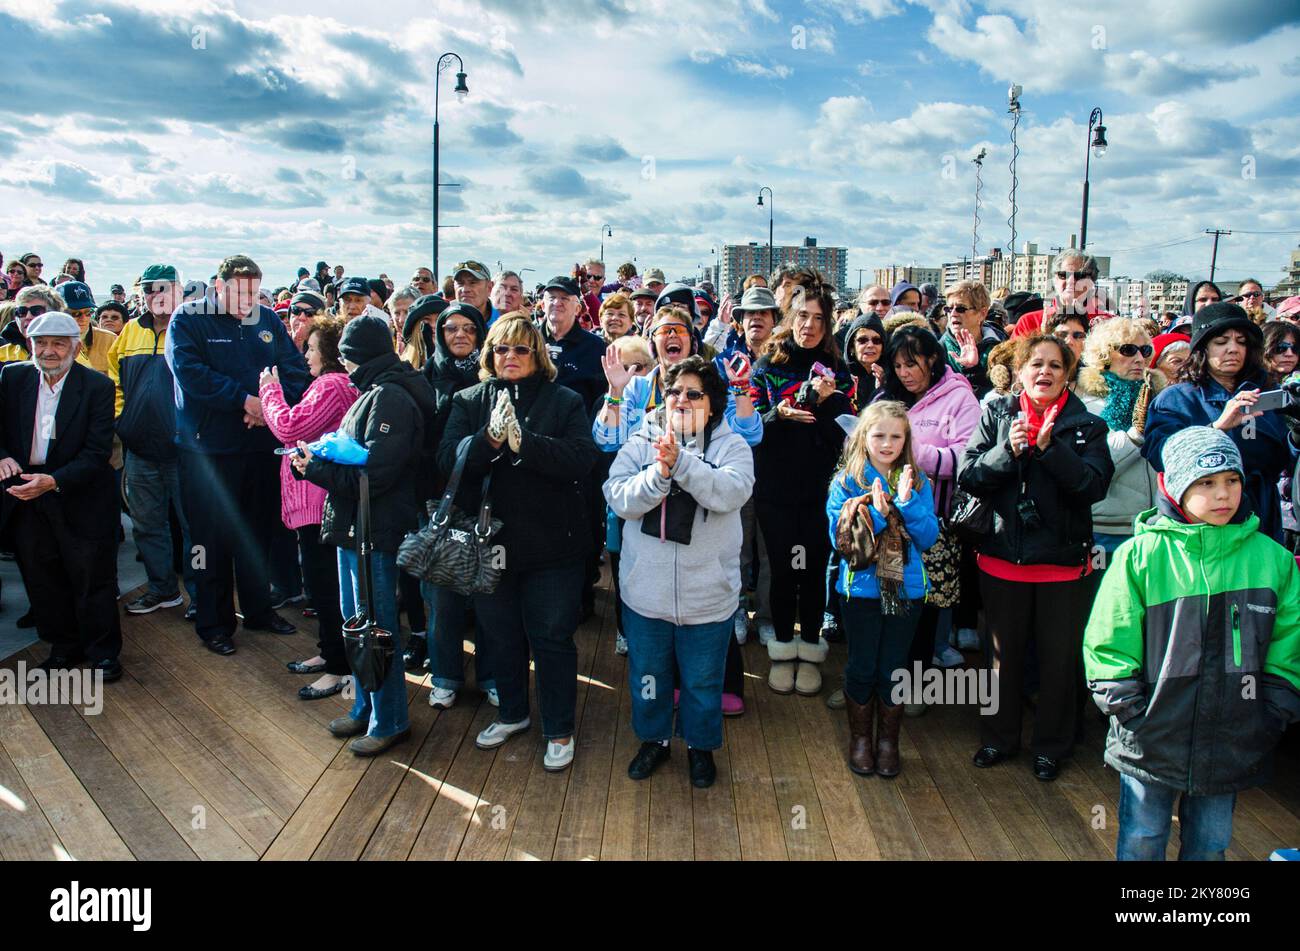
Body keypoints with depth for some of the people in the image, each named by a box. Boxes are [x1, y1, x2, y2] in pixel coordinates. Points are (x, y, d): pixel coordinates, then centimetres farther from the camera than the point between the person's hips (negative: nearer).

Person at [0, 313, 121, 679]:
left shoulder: (97, 386, -11)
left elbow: (97, 453, -15)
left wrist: (54, 481, -28)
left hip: (82, 501, -4)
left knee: (93, 581, 6)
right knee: (42, 581, 15)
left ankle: (103, 652, 24)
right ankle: (64, 647, 33)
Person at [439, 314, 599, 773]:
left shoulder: (564, 400, -3)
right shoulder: (469, 401, 4)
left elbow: (582, 459, -17)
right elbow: (448, 459, -10)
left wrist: (523, 441, -28)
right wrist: (489, 439, -28)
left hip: (551, 545, -3)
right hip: (490, 543, 3)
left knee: (552, 638, 6)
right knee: (501, 636, 18)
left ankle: (559, 730, 24)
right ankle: (512, 713, 41)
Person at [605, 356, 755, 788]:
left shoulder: (731, 446, -5)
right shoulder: (640, 444, -1)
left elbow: (731, 493, -23)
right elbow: (620, 499, -12)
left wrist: (680, 462, -32)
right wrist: (659, 472, -29)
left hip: (707, 594, -1)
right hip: (645, 590, 2)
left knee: (703, 681, 17)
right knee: (648, 675, 20)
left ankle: (701, 745, 42)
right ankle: (654, 739, 45)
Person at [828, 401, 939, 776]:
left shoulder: (917, 481, 2)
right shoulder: (846, 481, -5)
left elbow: (929, 537, -5)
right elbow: (839, 536, -12)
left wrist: (907, 502, -19)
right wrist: (876, 514, -24)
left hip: (906, 590, 2)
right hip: (861, 588, -2)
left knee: (894, 669, 12)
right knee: (862, 667, 10)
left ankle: (888, 740, 30)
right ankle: (860, 738, 29)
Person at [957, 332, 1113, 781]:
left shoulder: (1086, 426, -1)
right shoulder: (996, 415, 1)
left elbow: (1095, 485, -15)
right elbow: (969, 477, -7)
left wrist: (1050, 448, -24)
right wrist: (1008, 449, -22)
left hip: (1064, 561, 0)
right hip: (1002, 557, 1)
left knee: (1060, 659, 11)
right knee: (1004, 654, 15)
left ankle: (1051, 745, 30)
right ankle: (999, 736, 33)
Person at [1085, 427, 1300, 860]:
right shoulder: (1140, 555, -11)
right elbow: (1108, 648, -8)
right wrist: (1135, 718, -12)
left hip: (1231, 751, 3)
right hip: (1150, 743, -2)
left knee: (1209, 845, 19)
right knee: (1140, 844, 13)